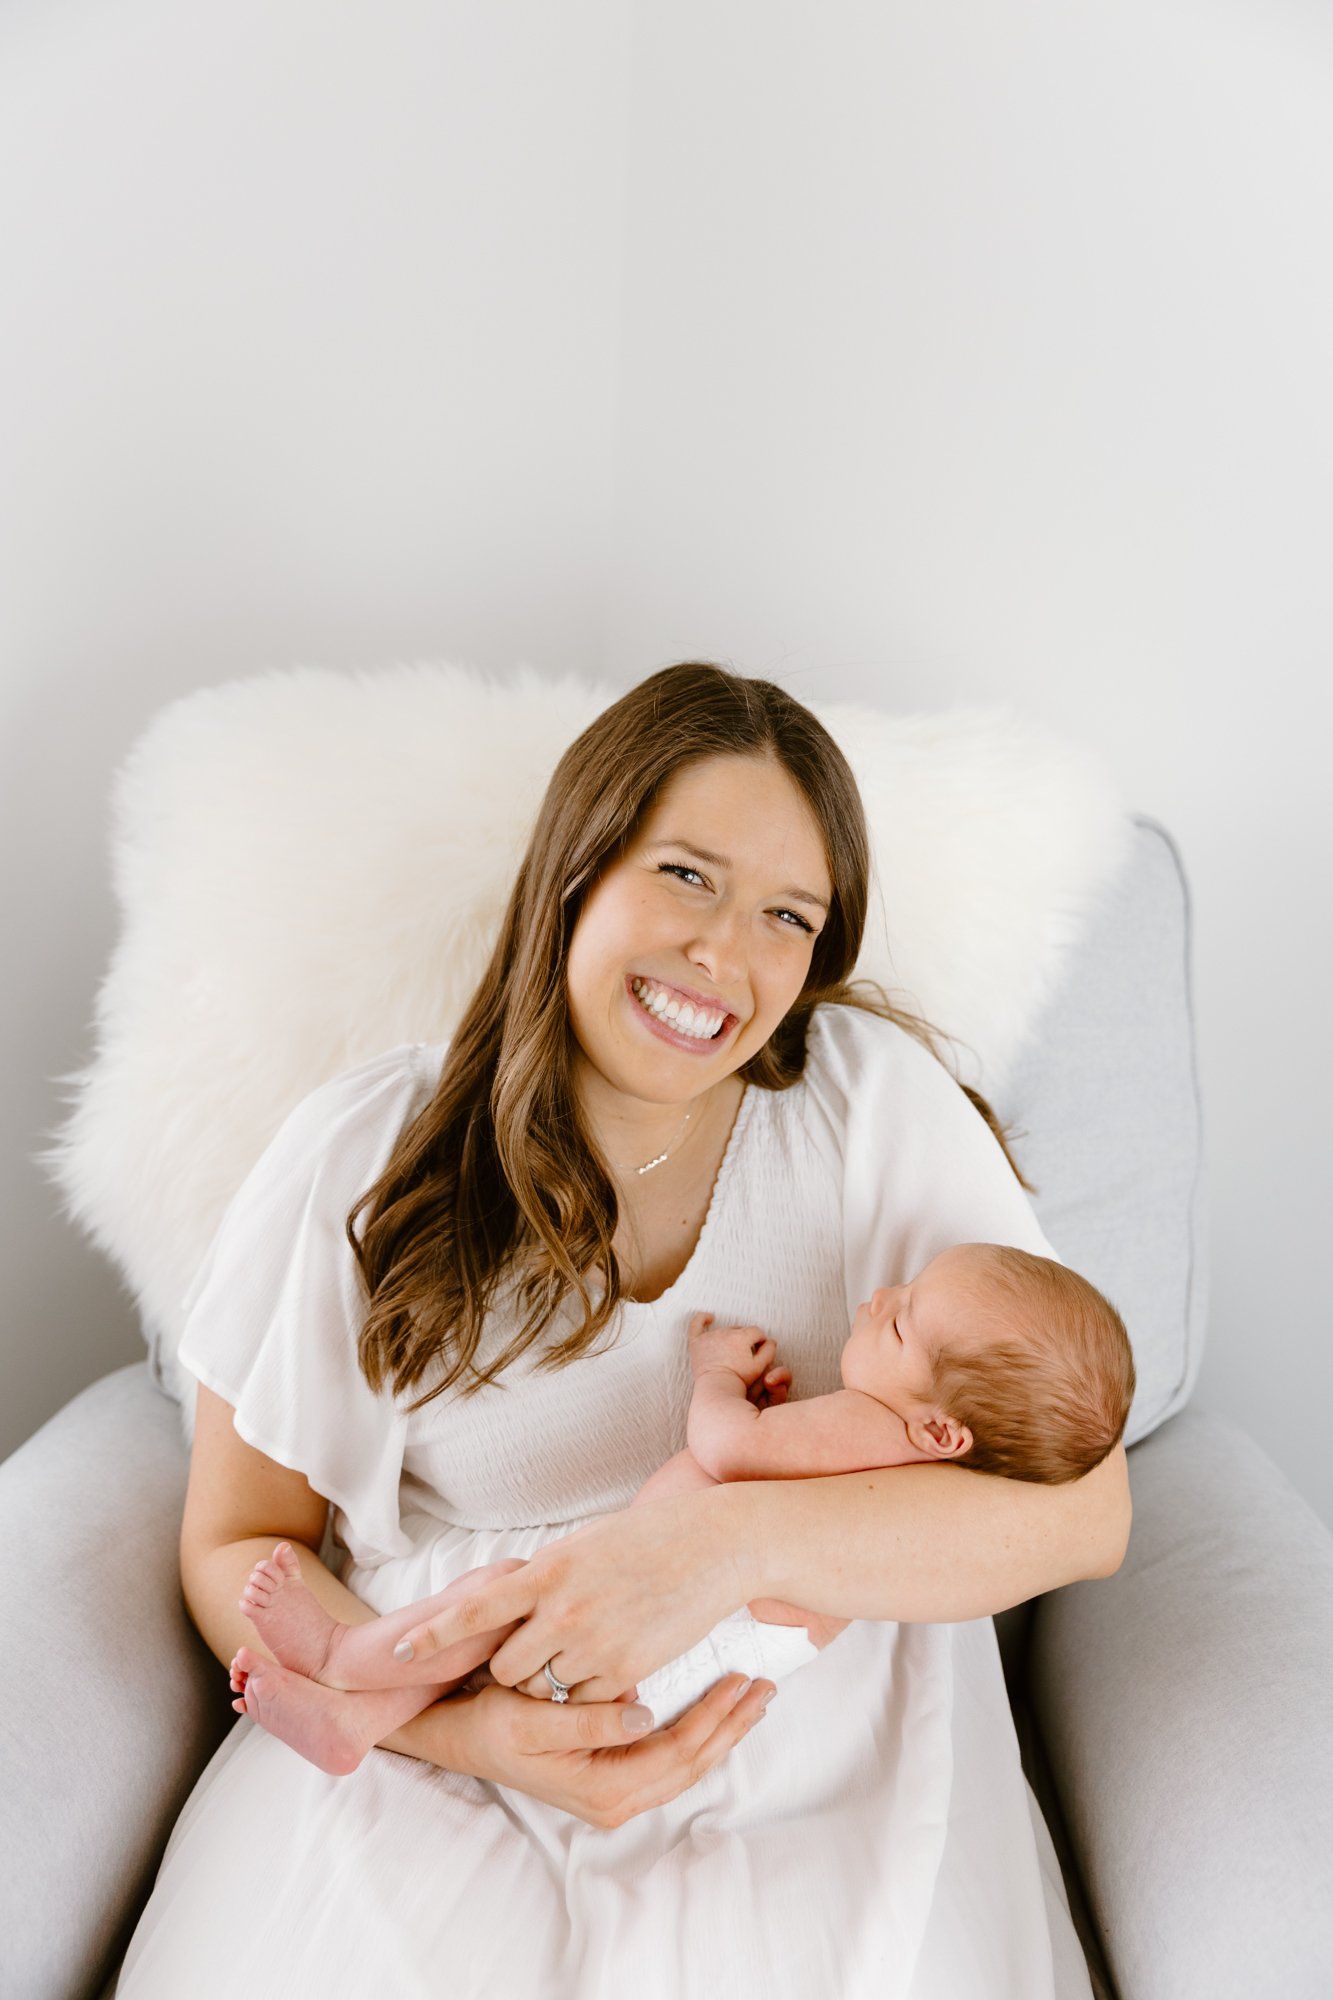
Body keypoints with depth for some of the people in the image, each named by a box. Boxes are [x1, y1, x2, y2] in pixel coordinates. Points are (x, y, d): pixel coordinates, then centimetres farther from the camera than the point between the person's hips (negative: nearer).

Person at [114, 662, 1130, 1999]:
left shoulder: (876, 1100, -8)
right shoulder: (361, 1159, -6)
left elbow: (1082, 1502, -12)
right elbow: (236, 1547, 2)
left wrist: (735, 1538, -26)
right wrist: (460, 1724, -16)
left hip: (818, 1773, 0)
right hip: (436, 1769, 1)